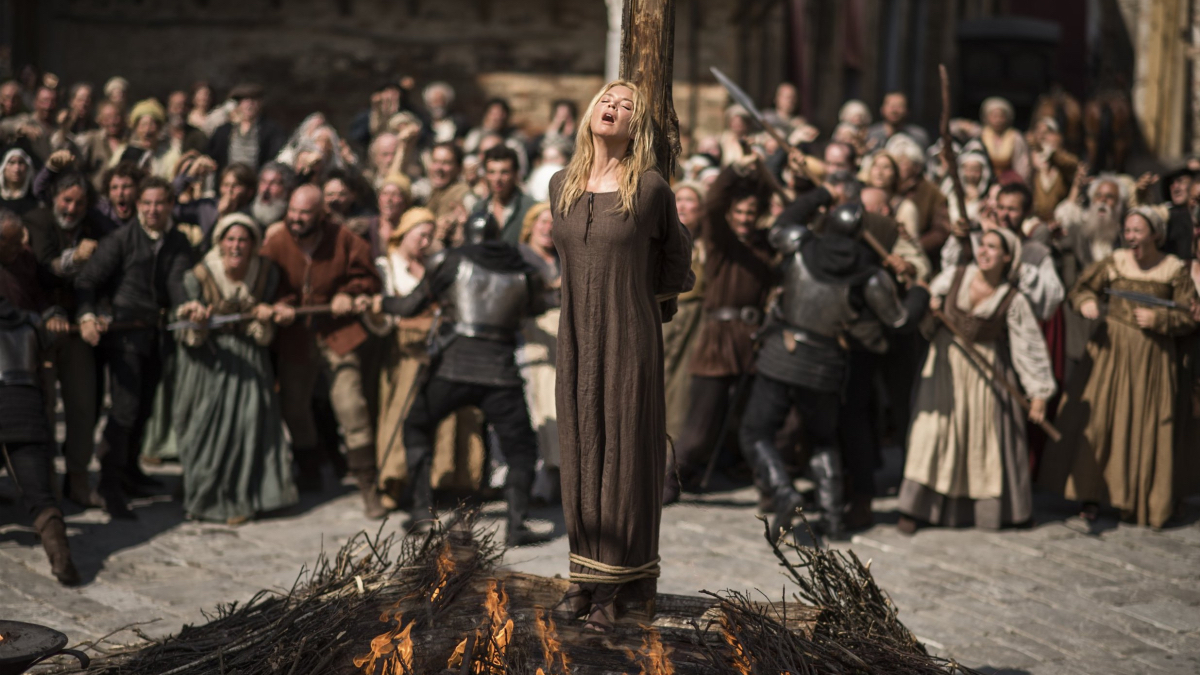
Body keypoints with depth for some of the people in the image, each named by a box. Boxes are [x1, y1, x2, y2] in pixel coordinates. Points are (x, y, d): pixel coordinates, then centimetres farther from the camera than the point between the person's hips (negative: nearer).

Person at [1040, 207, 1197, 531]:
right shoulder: (1114, 262, 1)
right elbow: (1081, 287, 10)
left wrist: (1157, 319, -14)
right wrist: (1086, 302, -11)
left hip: (1151, 359, -1)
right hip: (1111, 350, 1)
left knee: (1143, 431, 4)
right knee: (1097, 422, -7)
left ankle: (1138, 504, 22)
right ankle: (1091, 505, -4)